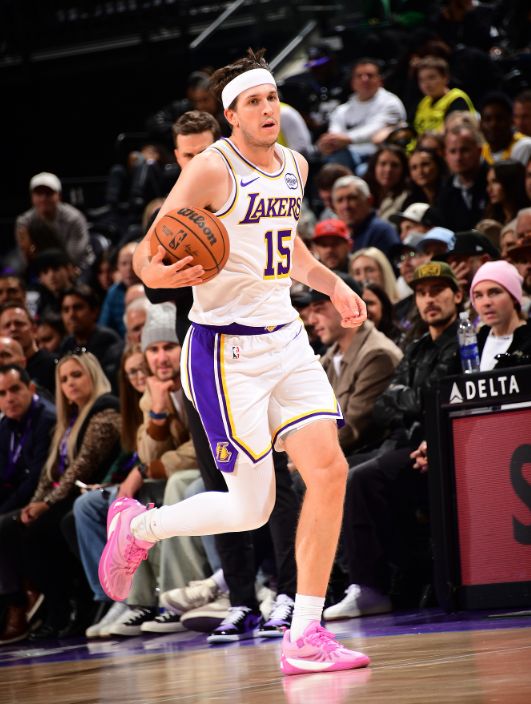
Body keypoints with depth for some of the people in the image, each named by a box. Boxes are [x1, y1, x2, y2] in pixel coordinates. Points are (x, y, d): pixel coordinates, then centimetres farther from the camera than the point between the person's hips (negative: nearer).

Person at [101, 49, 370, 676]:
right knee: (251, 508, -7)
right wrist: (166, 272, -34)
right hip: (226, 348, -7)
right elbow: (145, 257, -12)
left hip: (284, 337, 7)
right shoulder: (211, 169, -13)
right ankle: (137, 526, 22)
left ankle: (305, 637, -4)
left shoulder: (293, 167, 10)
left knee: (329, 469, -9)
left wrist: (332, 284, 17)